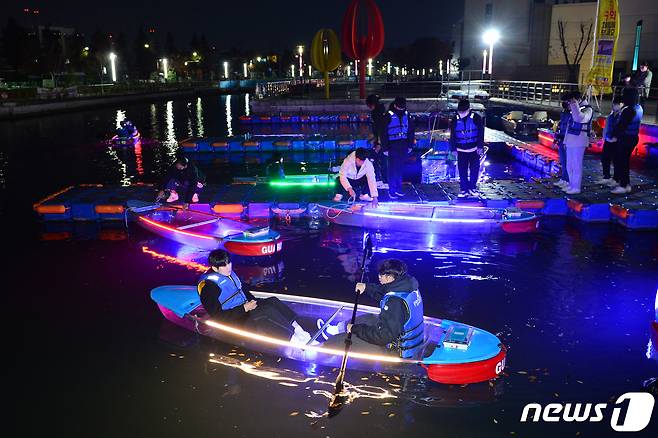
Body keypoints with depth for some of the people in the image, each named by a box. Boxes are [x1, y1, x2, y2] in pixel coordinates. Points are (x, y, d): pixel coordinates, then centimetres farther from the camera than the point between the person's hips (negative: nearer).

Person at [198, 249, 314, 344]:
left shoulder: (229, 273, 6)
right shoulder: (208, 285, -18)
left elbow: (243, 289, 22)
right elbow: (218, 316, -20)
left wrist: (253, 301, 3)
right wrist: (244, 308, -21)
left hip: (244, 308, 8)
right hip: (232, 321, -8)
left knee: (273, 301, -14)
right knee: (267, 312, -27)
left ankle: (302, 335, -19)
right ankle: (296, 341, -25)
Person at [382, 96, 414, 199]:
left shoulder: (406, 115, 7)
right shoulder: (389, 116, -6)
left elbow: (411, 131, 15)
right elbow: (383, 133, -6)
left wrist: (410, 145, 11)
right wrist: (385, 148, -9)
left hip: (404, 146, 4)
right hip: (393, 146, -4)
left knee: (400, 168, 9)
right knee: (393, 169, -5)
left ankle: (398, 189, 19)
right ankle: (392, 191, 0)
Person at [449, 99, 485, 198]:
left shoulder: (476, 118, -6)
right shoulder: (455, 120, -1)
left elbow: (481, 133, -2)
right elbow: (452, 135, 5)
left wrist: (480, 146, -5)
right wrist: (453, 148, 2)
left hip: (474, 149, -1)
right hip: (461, 150, 1)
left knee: (474, 169, 2)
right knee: (462, 170, 2)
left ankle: (473, 188, 16)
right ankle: (464, 189, 10)